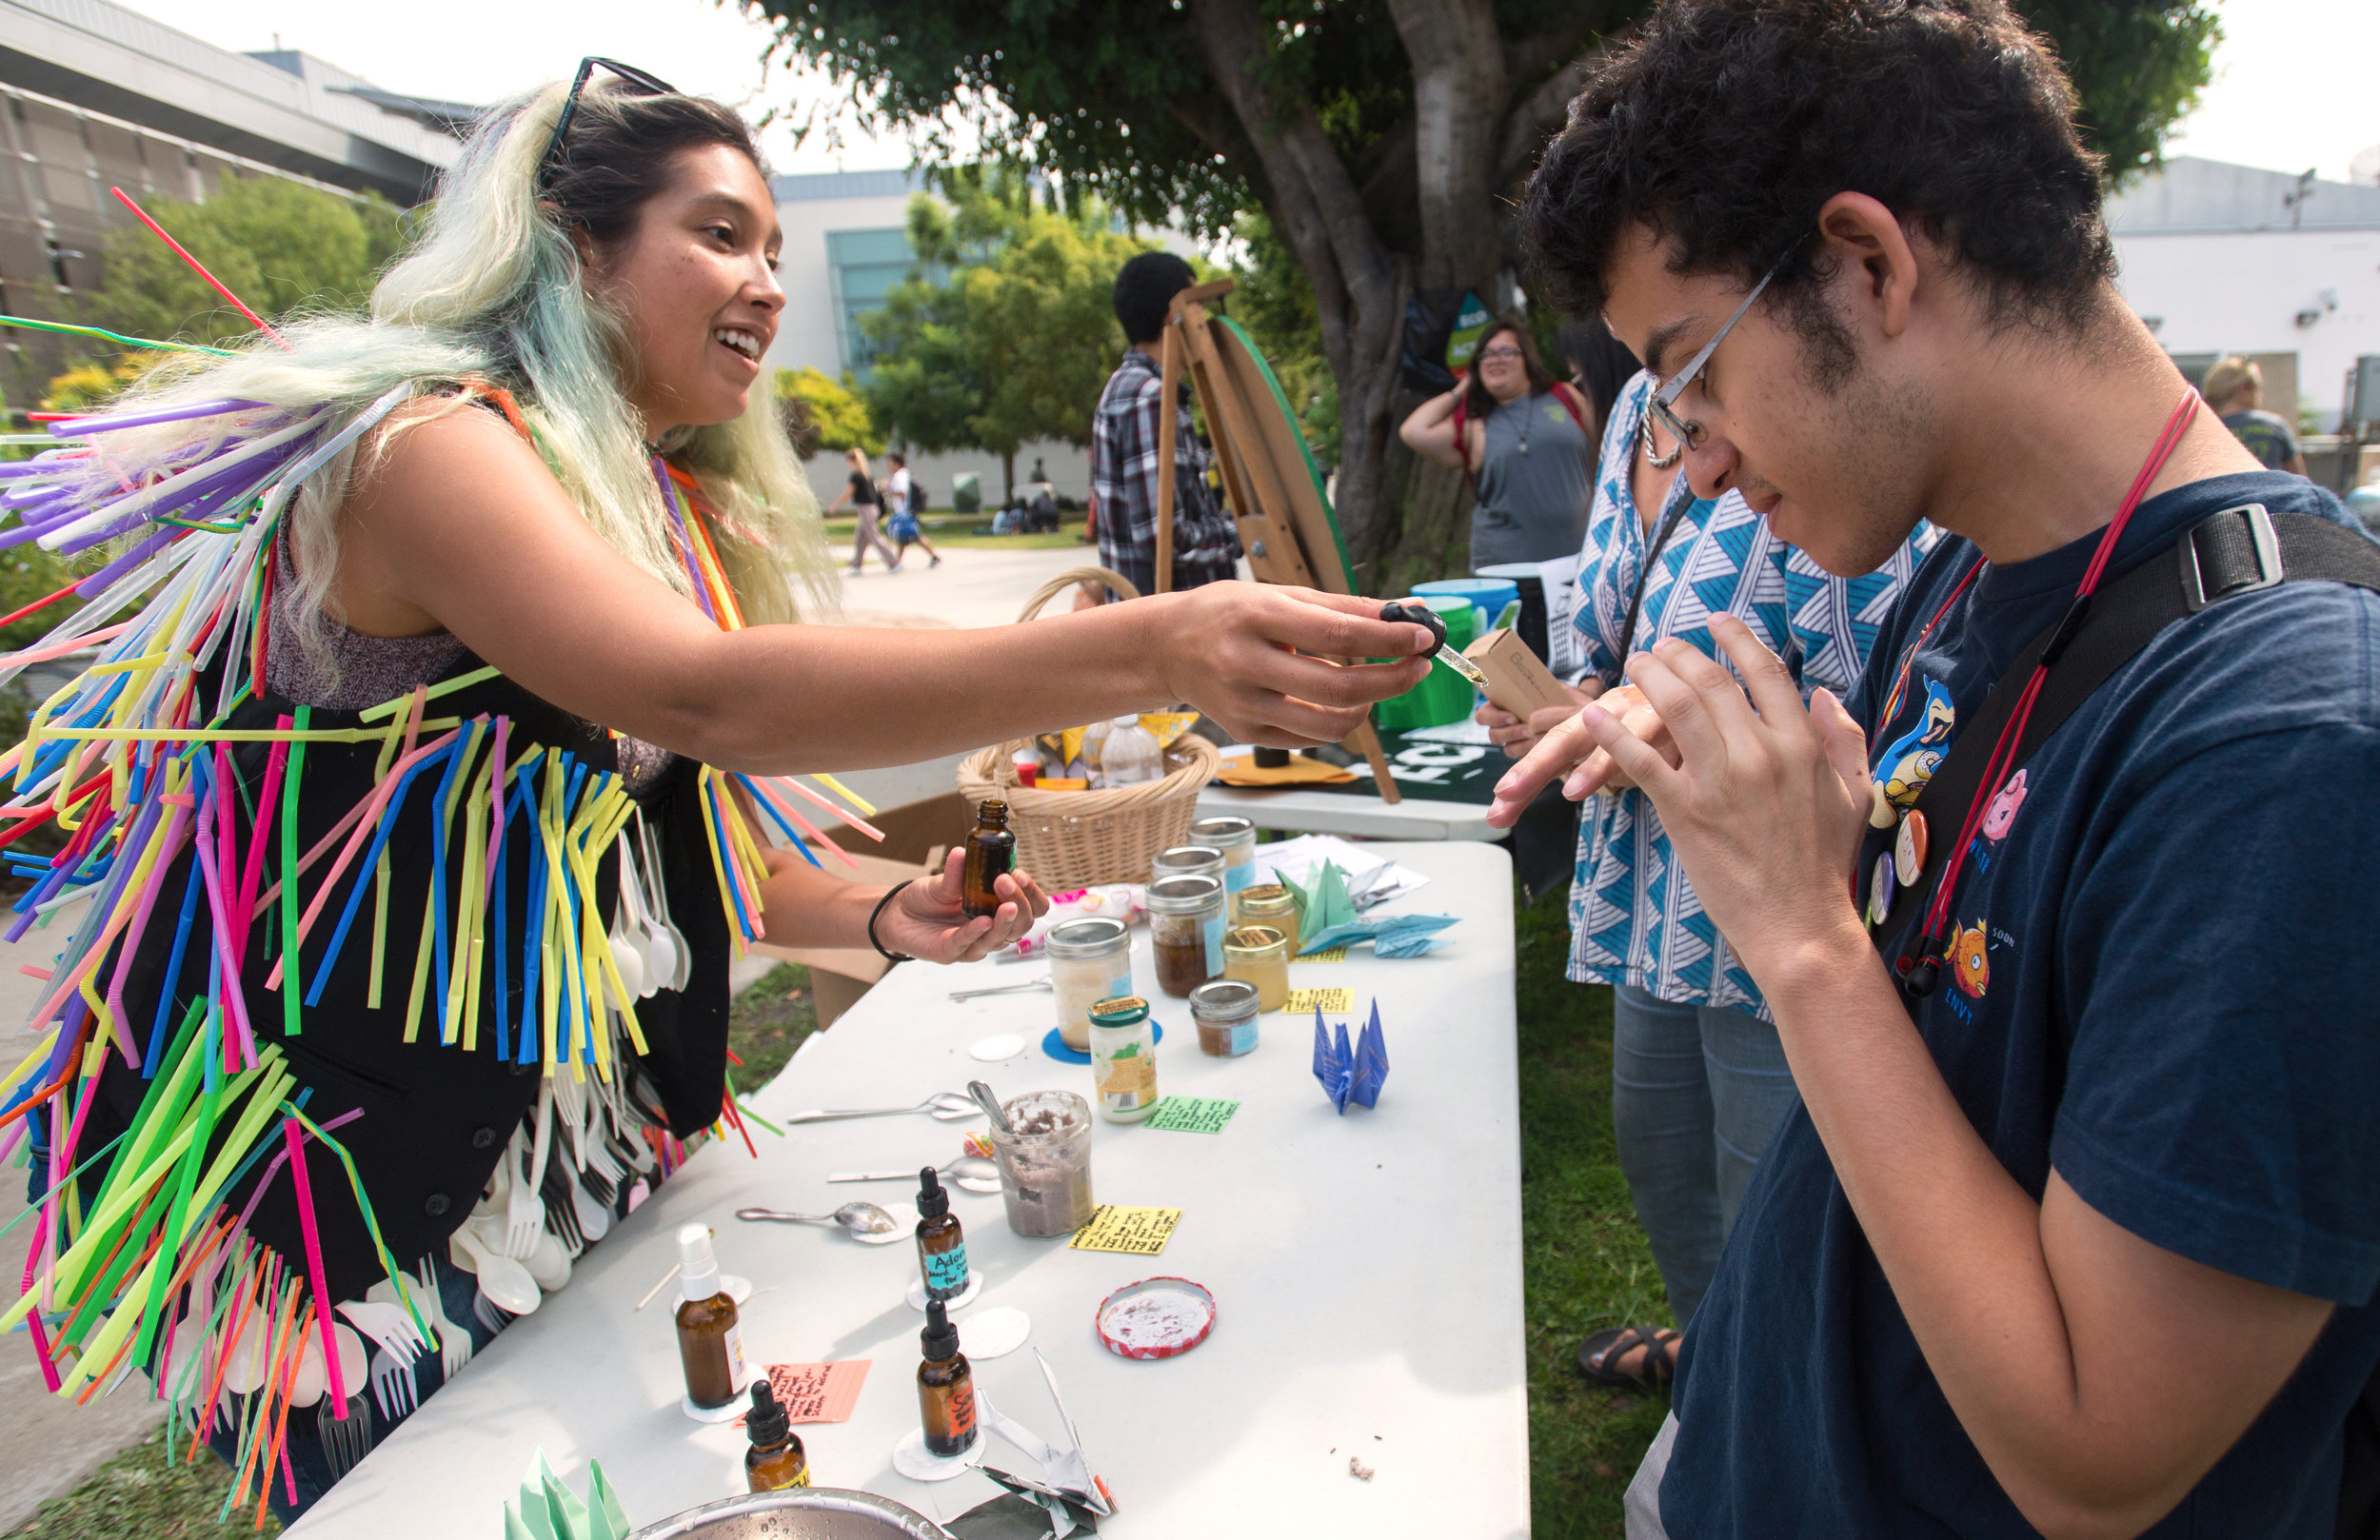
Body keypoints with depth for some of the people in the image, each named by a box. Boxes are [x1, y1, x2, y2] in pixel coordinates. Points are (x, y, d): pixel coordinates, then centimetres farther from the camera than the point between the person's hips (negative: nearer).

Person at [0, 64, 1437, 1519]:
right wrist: (1153, 650, -46)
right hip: (359, 1193, -7)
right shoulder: (423, 446, -20)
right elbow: (702, 696, -39)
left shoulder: (670, 509, 6)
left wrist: (876, 917, -8)